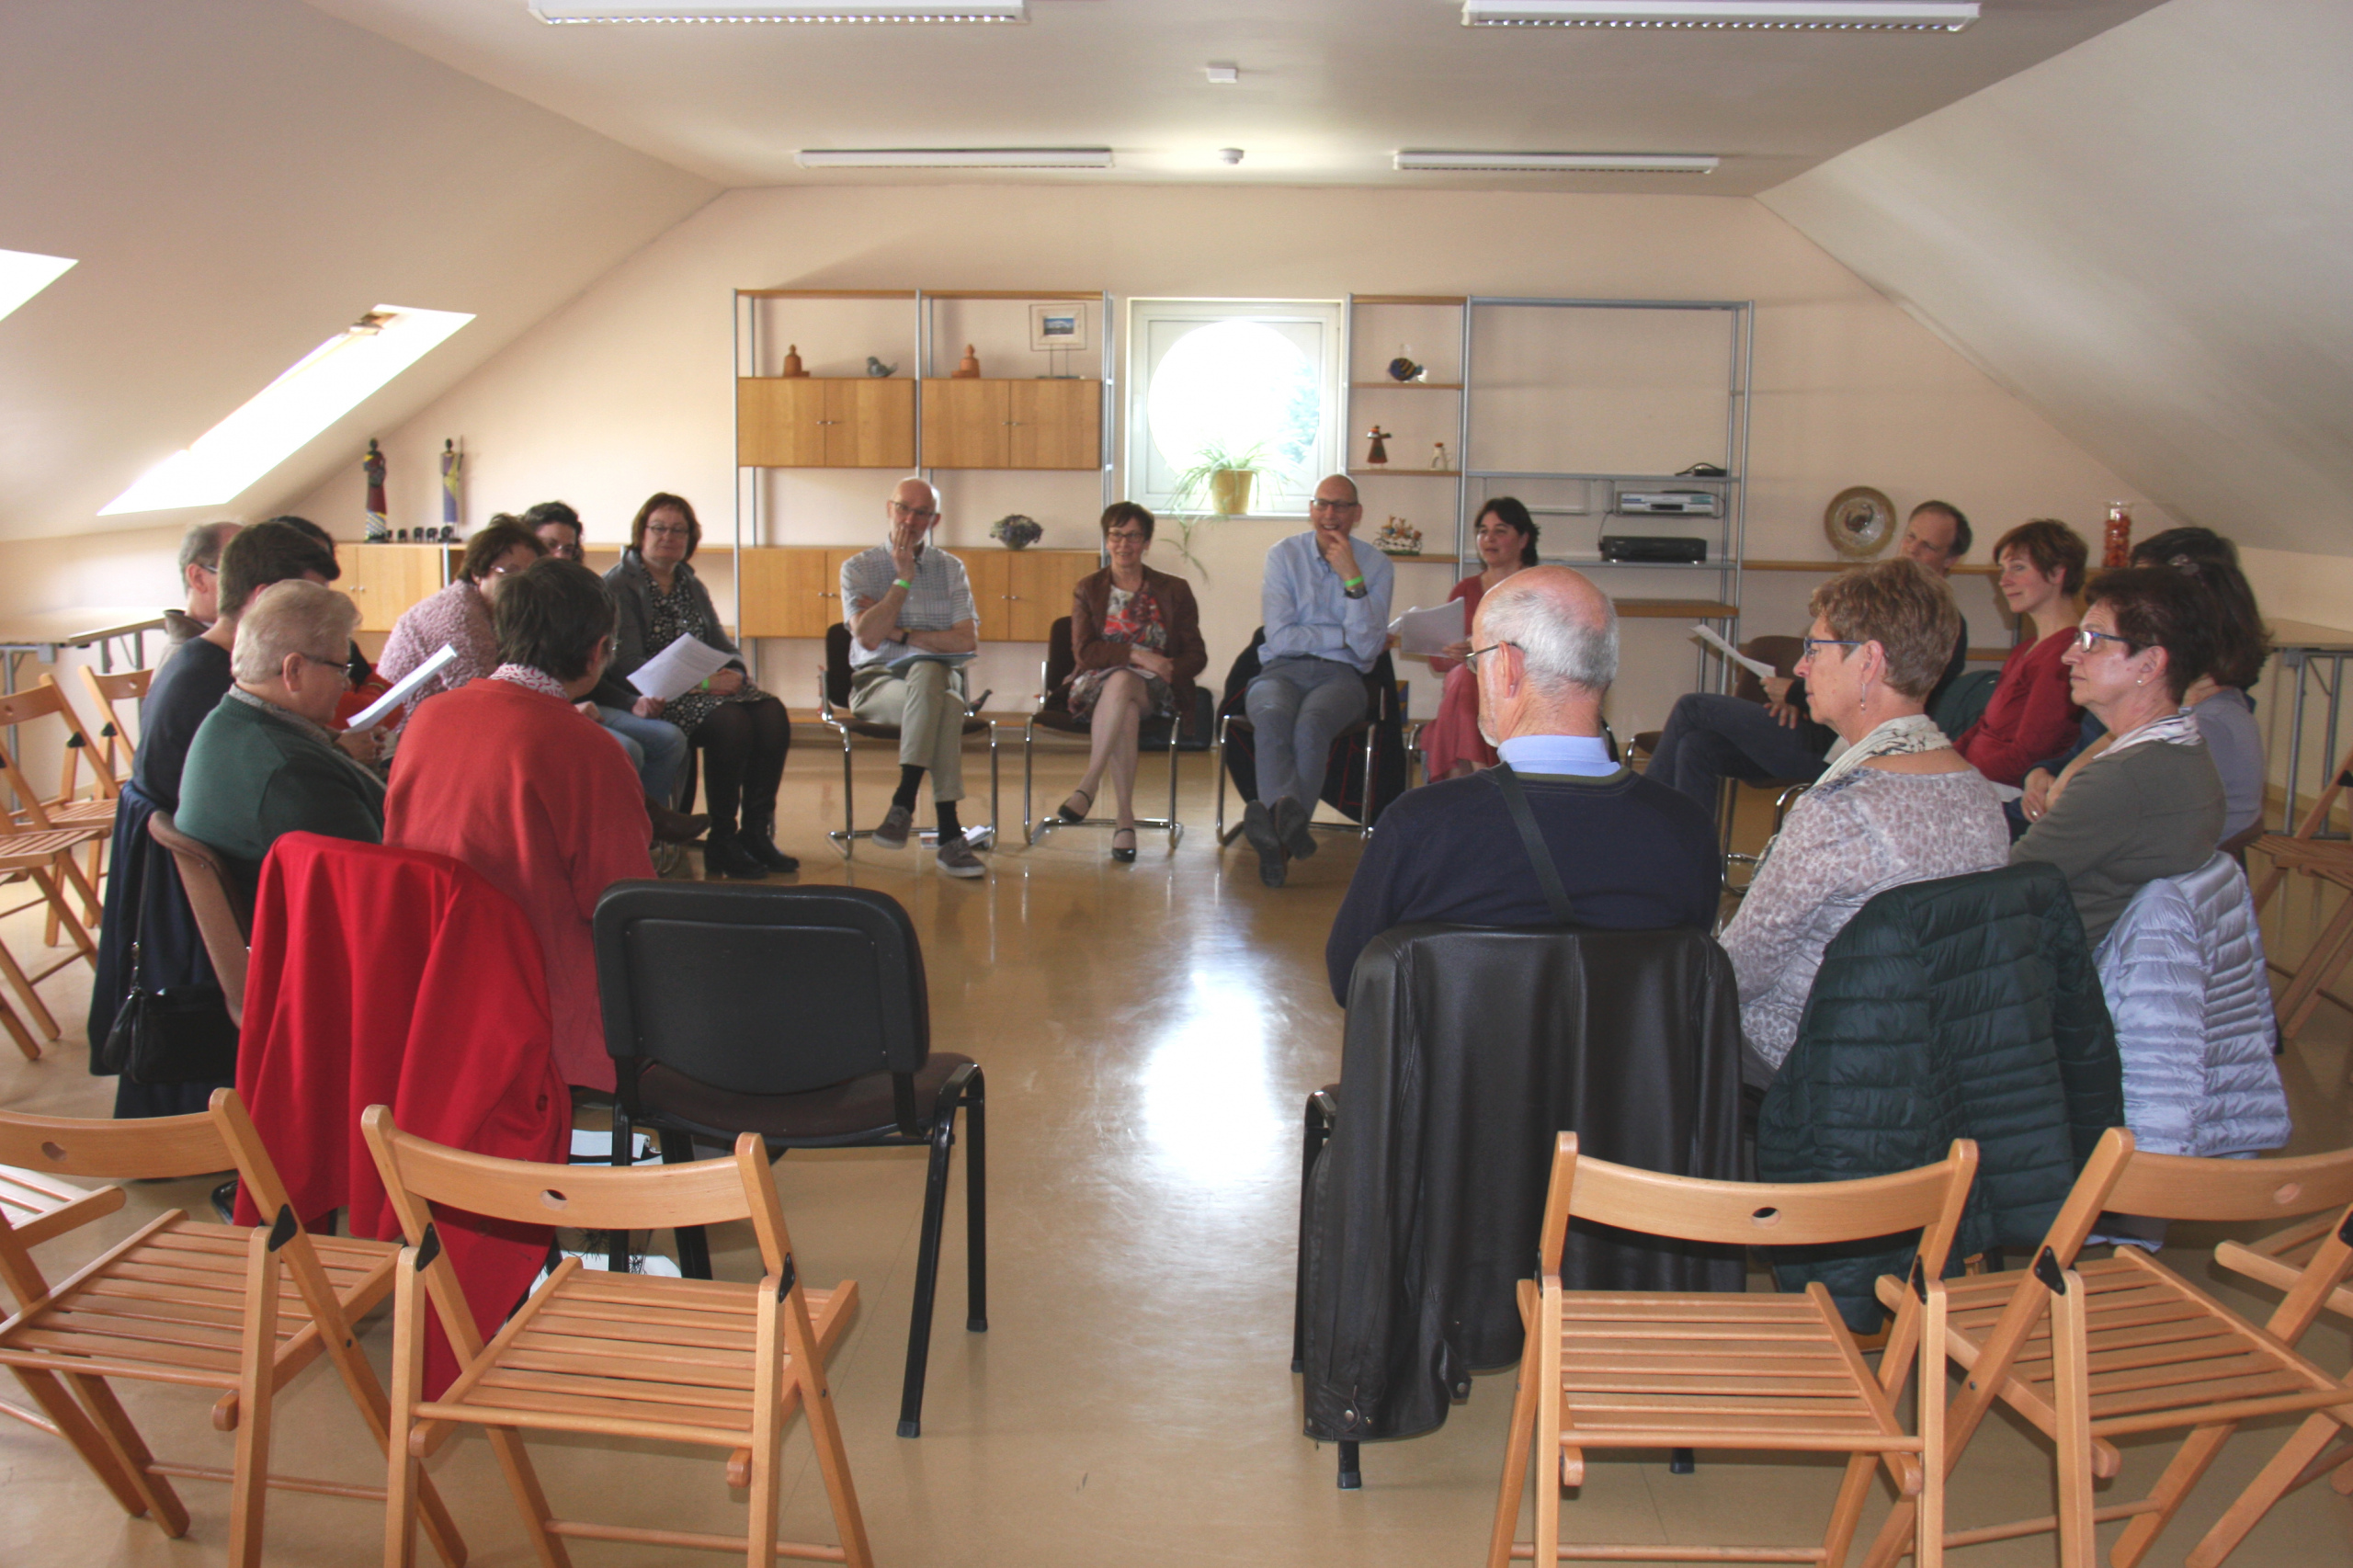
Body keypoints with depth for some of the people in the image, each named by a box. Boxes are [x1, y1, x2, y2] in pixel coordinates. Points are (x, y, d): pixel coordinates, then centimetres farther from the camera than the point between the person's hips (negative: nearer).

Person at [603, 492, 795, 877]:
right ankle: (722, 842, -22)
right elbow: (628, 664, -12)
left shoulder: (691, 586, 22)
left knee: (772, 714, -21)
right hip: (657, 698, -7)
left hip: (707, 689, 7)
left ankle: (756, 832, -17)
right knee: (731, 720, -33)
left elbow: (722, 646, 18)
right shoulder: (618, 585, -1)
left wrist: (733, 673, -8)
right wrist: (696, 682, -21)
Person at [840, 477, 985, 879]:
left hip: (939, 676, 2)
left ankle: (904, 801, -39)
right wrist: (904, 579, -6)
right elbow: (867, 637, -9)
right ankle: (948, 832, -41)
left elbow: (968, 642, 1)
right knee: (944, 707, -37)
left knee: (927, 672, -39)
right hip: (877, 682, -2)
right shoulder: (858, 568, 8)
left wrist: (903, 635, -7)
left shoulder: (951, 569, 14)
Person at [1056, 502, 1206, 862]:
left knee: (1120, 682, -38)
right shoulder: (1087, 590, 15)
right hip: (1097, 687, 1)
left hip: (1154, 690, 0)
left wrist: (1166, 670, -14)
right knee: (1125, 712, -38)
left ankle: (1088, 786, -43)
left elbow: (1196, 655, 8)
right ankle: (1125, 817, -41)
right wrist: (1137, 655, -14)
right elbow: (1084, 652, 0)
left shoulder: (1174, 591, 14)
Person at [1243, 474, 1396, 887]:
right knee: (1272, 716, -37)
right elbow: (1281, 639, -2)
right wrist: (1344, 637, -2)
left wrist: (1352, 578, -11)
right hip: (1282, 671, 0)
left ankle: (1276, 827, -50)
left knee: (1311, 723, -37)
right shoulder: (1284, 555, 8)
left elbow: (1367, 648, -5)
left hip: (1340, 676, 0)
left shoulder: (1376, 566, 7)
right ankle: (1288, 823, -57)